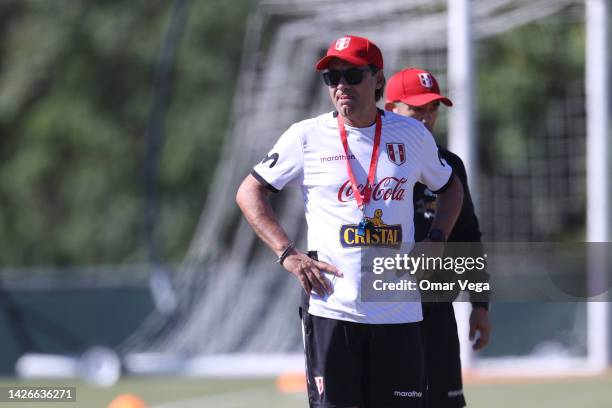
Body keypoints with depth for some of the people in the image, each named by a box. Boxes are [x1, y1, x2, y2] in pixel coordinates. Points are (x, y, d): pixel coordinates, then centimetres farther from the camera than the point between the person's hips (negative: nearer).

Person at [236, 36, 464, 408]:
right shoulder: (307, 136, 2)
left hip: (400, 311, 2)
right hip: (332, 307, -2)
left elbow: (449, 187, 25)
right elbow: (250, 192, 7)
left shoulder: (412, 135, 9)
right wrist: (287, 253, -5)